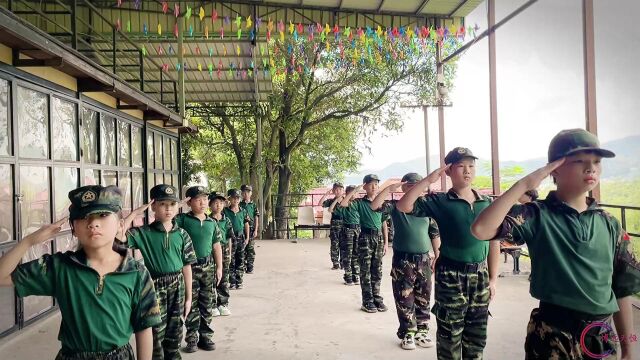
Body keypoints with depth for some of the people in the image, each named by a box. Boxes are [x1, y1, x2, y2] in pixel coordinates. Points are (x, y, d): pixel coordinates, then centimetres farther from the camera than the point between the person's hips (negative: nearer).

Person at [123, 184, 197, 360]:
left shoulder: (181, 234, 0)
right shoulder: (144, 233, -7)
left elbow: (186, 267, 4)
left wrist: (188, 297, 5)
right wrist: (135, 213, -18)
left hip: (177, 286, 3)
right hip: (155, 286, -3)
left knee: (175, 332, 14)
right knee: (156, 334, 5)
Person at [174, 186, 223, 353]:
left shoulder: (212, 222, 5)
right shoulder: (183, 219, -6)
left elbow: (216, 246, 10)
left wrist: (219, 267, 8)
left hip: (208, 266, 4)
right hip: (189, 266, -3)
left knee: (207, 304, 10)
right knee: (191, 304, 5)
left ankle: (206, 336, 22)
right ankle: (192, 338, 17)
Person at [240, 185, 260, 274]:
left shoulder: (253, 205, 5)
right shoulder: (239, 205, 5)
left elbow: (256, 218, 4)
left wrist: (256, 230, -3)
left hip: (251, 229, 0)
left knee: (251, 249, 0)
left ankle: (250, 267, 7)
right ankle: (243, 266, 14)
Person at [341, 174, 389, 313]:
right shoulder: (360, 202, -2)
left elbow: (384, 224, 12)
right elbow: (343, 203, -19)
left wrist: (386, 242, 8)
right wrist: (355, 190, -16)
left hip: (379, 237, 4)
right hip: (365, 237, -4)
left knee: (377, 271, 9)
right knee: (365, 271, 1)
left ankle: (377, 299, 19)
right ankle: (367, 301, 7)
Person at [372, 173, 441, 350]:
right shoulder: (396, 206, -2)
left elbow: (435, 233, 10)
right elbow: (374, 206, -19)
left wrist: (437, 256, 8)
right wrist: (389, 188, -22)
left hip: (424, 259, 3)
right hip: (403, 259, -3)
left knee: (423, 299, 12)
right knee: (404, 299, 4)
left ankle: (422, 331, 27)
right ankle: (407, 333, 18)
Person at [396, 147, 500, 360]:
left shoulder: (487, 203, 5)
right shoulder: (440, 202, -6)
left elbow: (494, 242, 10)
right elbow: (403, 206, -17)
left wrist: (493, 279, 7)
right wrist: (429, 180, -19)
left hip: (480, 275, 4)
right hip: (450, 276, -4)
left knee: (476, 337, 15)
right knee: (450, 336, 6)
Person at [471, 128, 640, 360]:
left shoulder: (610, 225, 3)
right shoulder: (537, 215, -11)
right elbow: (481, 229, -28)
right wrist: (524, 184, -23)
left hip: (602, 336, 4)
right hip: (553, 334, -4)